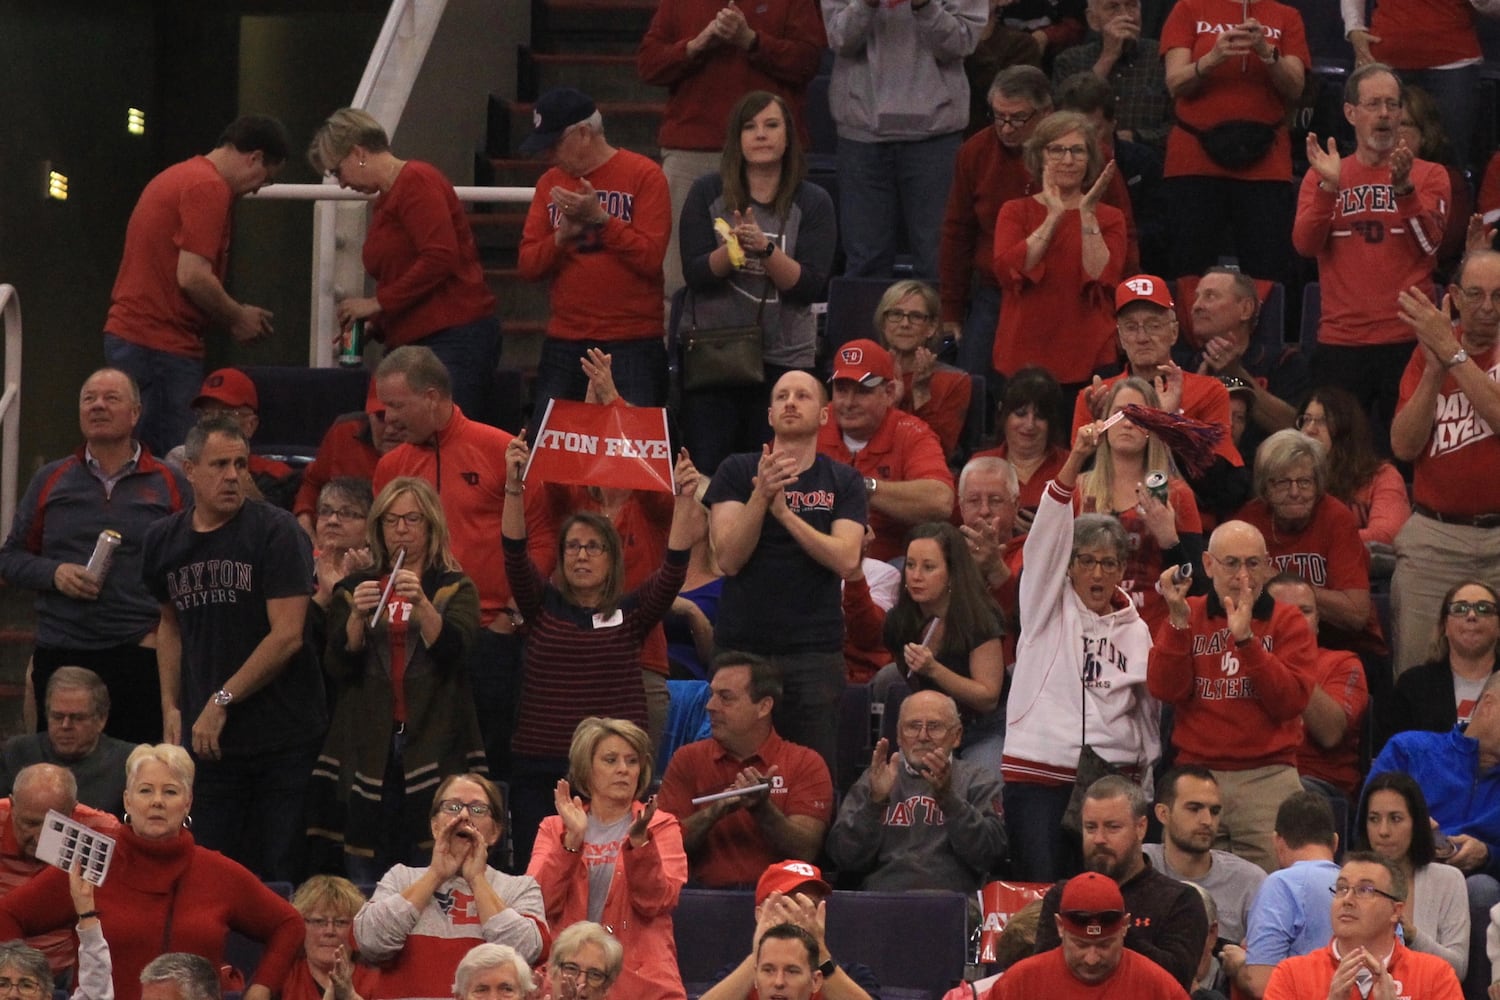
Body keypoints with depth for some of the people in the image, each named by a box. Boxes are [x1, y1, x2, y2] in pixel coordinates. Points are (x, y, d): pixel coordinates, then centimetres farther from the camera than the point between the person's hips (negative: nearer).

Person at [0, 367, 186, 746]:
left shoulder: (169, 484, 6)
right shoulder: (50, 481, 12)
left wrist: (166, 629, -6)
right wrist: (54, 573, -6)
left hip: (139, 656, -2)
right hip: (59, 655, 2)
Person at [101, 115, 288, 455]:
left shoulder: (178, 176, 20)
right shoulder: (209, 188, -12)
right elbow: (192, 277, -19)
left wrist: (233, 315, 18)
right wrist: (238, 318, -3)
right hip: (161, 347, -10)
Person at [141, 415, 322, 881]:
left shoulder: (276, 532, -8)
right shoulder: (165, 540, 9)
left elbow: (287, 635, -13)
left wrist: (222, 701, -11)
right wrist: (171, 707, 13)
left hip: (284, 738, -4)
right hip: (205, 738, 4)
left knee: (278, 875, -4)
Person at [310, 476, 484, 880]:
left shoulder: (455, 589, 9)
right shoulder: (354, 588, 15)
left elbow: (454, 649, -9)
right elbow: (337, 666, 3)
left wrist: (421, 604, -25)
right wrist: (357, 616, -15)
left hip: (432, 747, -2)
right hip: (368, 748, 2)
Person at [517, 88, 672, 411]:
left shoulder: (644, 175, -2)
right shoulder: (550, 183, 13)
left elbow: (650, 258, -10)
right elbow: (528, 265, 7)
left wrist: (600, 218, -17)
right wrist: (562, 235, -11)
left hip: (631, 347, -4)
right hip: (563, 345, 4)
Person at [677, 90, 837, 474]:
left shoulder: (813, 203, 2)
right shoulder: (708, 193, 3)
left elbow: (810, 286, -7)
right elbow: (695, 273, -5)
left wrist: (765, 249, -22)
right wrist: (733, 247, -23)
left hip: (784, 358, 0)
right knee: (705, 473, -2)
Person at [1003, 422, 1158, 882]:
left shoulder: (1136, 629, 14)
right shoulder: (1049, 606, 6)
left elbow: (1151, 704, 20)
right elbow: (1048, 532, -7)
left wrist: (1144, 765, 12)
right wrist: (1076, 459, -17)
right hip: (1038, 774, -2)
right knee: (1041, 890, -7)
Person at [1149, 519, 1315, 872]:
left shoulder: (1286, 621, 7)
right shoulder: (1187, 616, 12)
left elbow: (1291, 700, -7)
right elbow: (1164, 690, -2)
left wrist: (1246, 639, -16)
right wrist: (1178, 620, -11)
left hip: (1267, 777, -1)